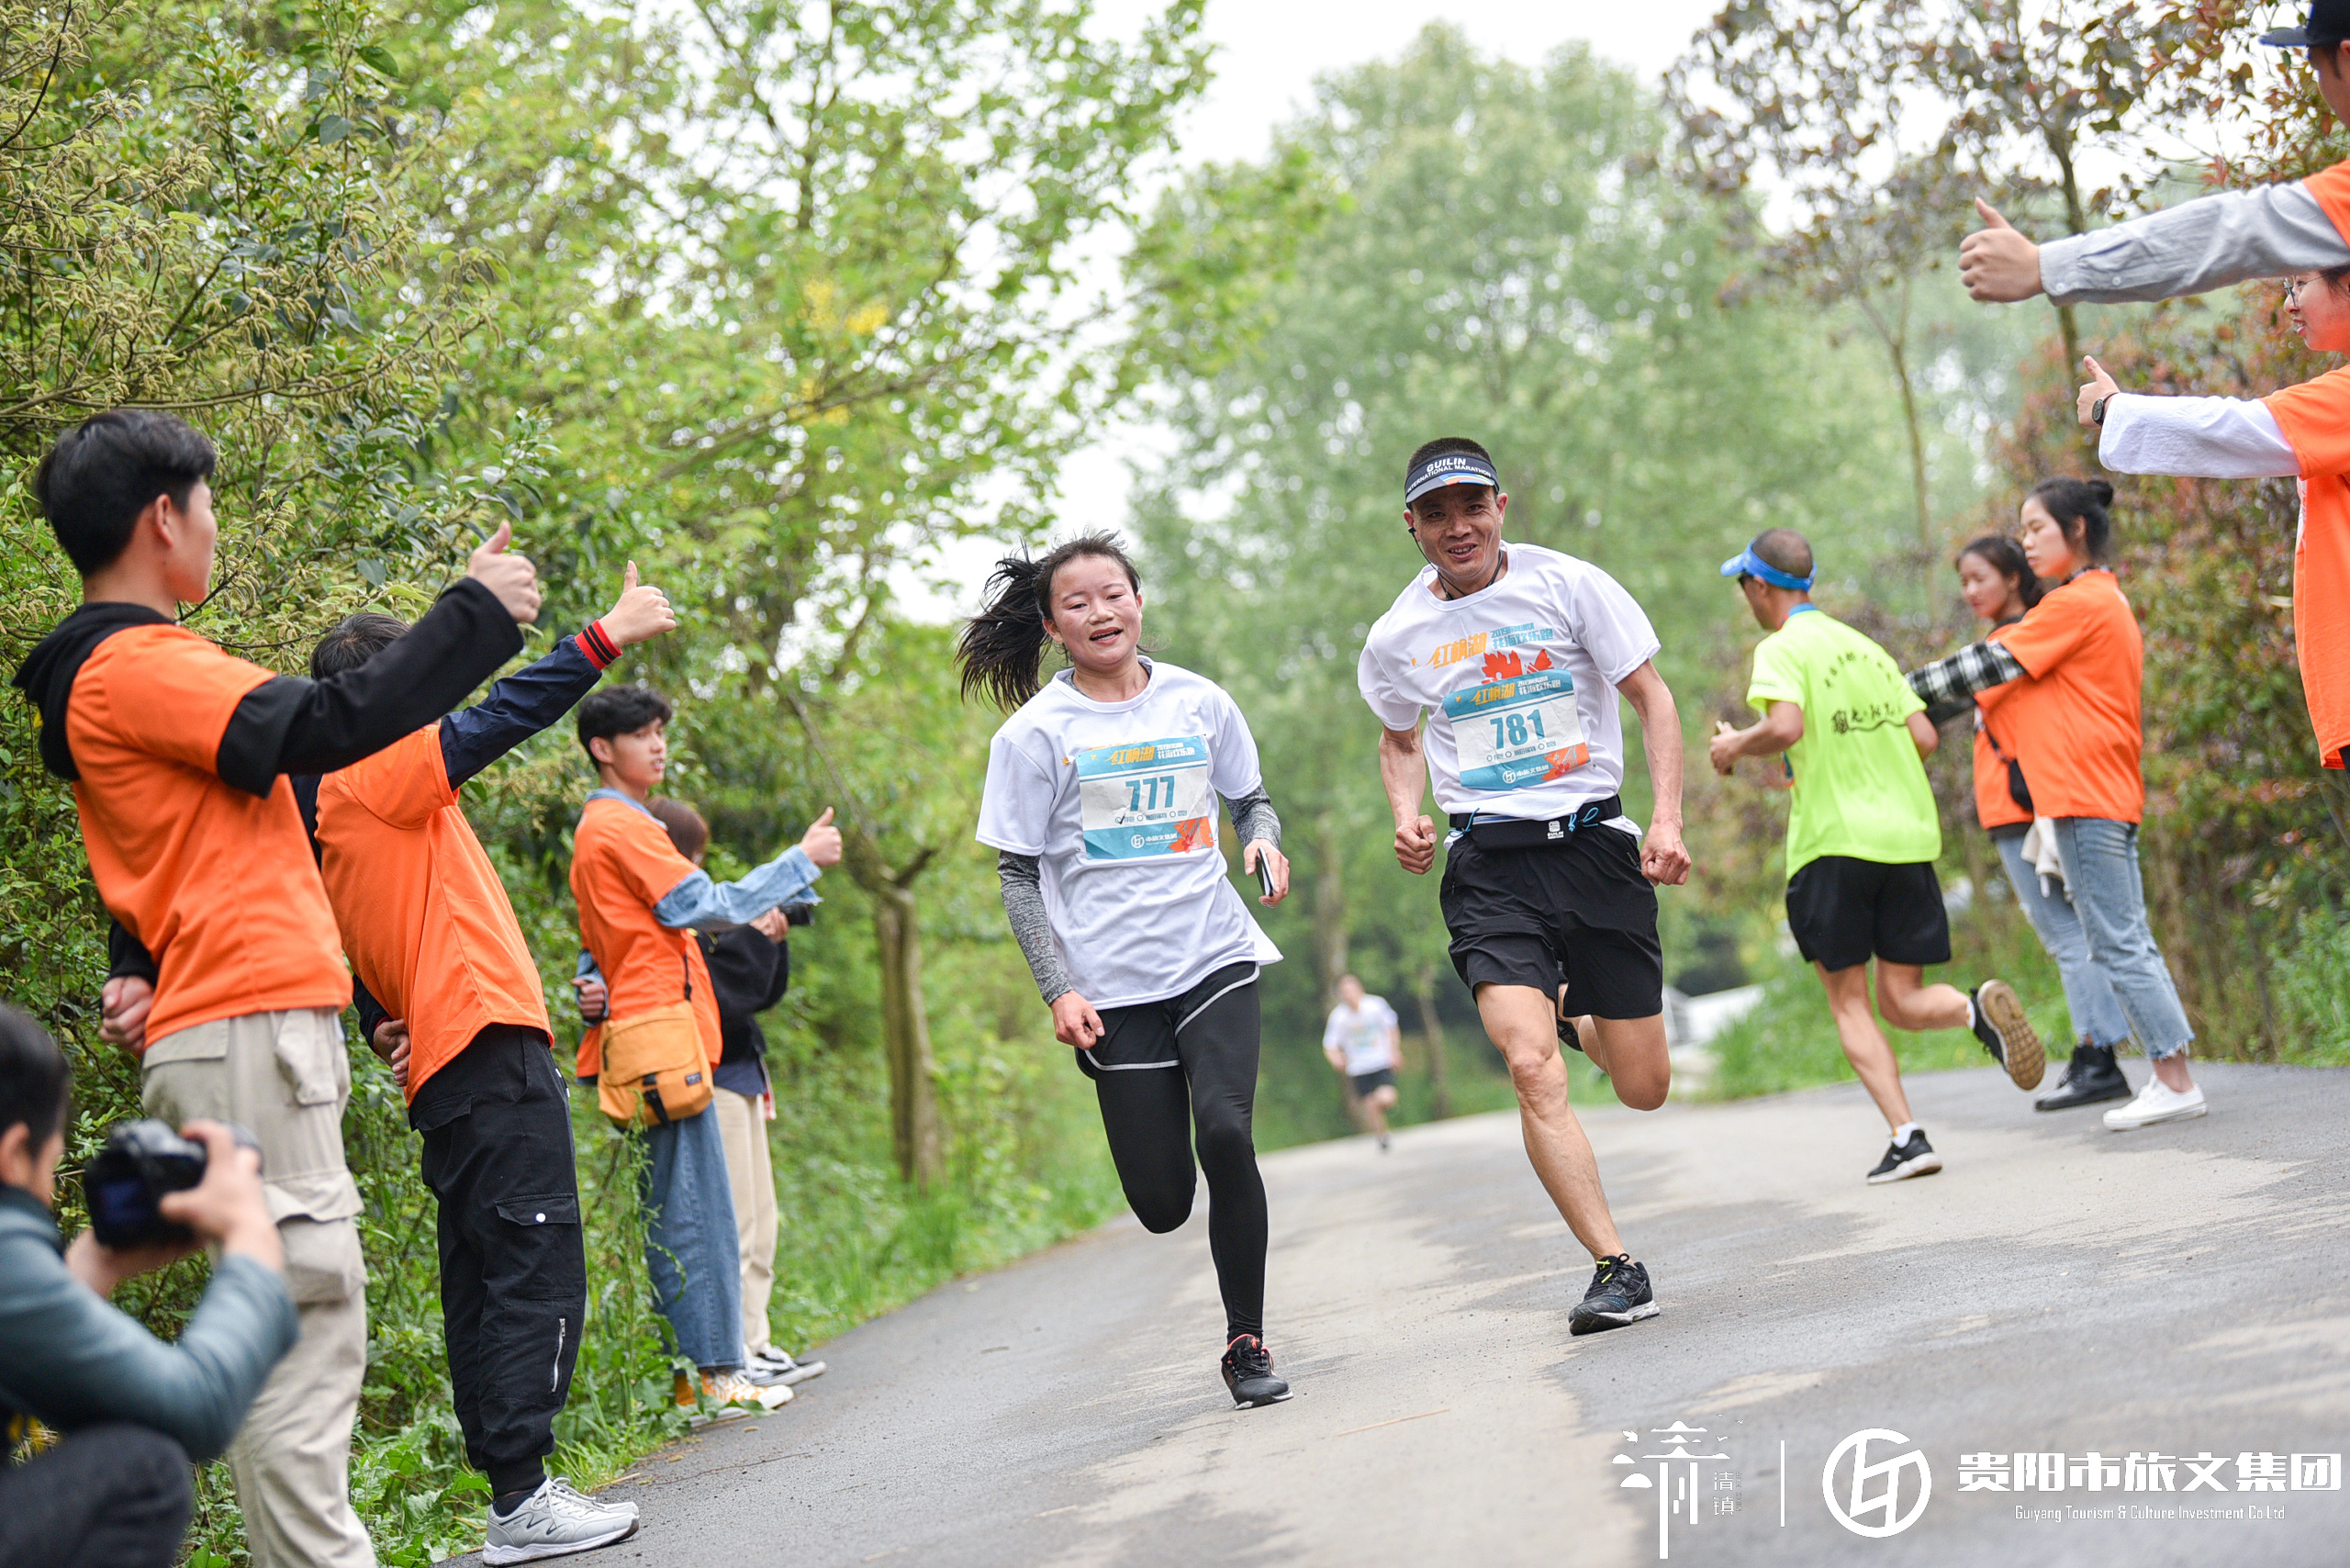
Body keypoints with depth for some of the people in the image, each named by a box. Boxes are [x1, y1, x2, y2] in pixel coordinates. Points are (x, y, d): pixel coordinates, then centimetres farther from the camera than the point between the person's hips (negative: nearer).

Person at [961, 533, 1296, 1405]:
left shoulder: (1199, 703, 6)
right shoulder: (1035, 734, -2)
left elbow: (1249, 799, 20)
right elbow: (1017, 875, 0)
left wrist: (1264, 842, -3)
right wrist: (1058, 989, -9)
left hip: (1214, 956, 1)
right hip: (1112, 982, -1)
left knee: (1226, 1131, -21)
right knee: (1162, 1203, -3)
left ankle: (1246, 1342, -4)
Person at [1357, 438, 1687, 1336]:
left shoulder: (1569, 586, -4)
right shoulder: (1397, 638, 3)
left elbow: (1651, 698, 2)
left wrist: (1668, 820, -9)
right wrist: (1409, 816, 2)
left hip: (1594, 843, 0)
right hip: (1490, 864, 0)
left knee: (1644, 1088, 5)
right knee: (1532, 1069, -21)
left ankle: (1579, 1015, 41)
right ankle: (1615, 1269, -12)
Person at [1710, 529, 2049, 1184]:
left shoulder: (1782, 649, -3)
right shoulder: (1864, 647, 18)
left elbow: (1786, 726, -21)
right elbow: (1926, 737, 13)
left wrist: (1735, 745, -2)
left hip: (1833, 841, -6)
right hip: (1909, 835, 6)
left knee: (1849, 1004, 3)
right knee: (1901, 999, 9)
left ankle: (1907, 1137, -8)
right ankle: (1979, 1007, -22)